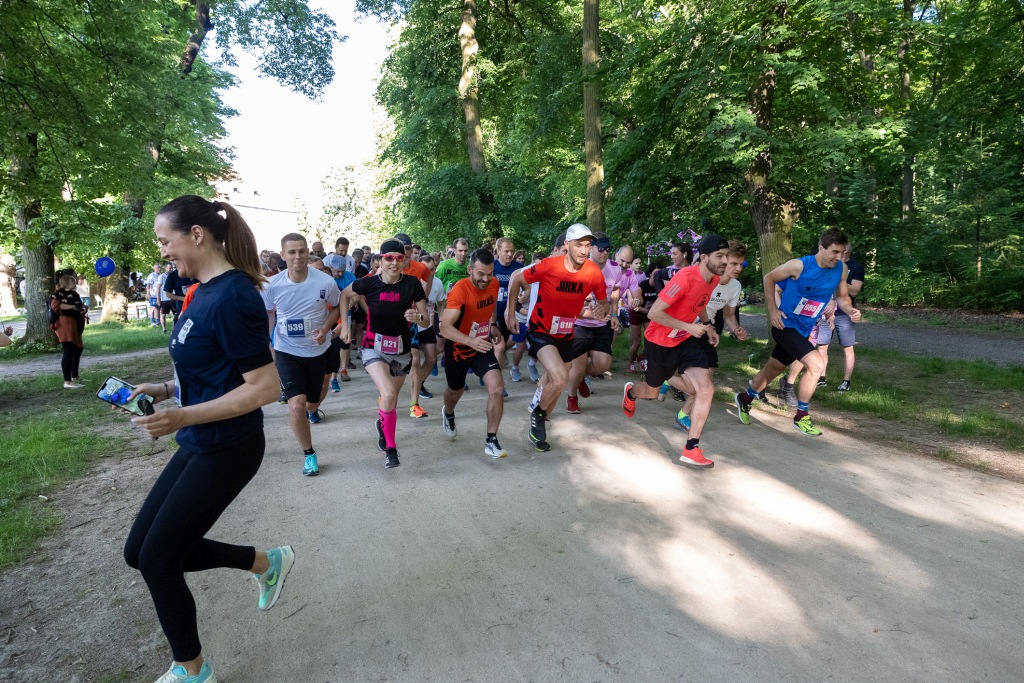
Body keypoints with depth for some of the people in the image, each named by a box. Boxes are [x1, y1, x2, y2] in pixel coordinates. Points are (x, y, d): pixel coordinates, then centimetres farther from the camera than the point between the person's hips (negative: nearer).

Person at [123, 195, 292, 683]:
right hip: (199, 445, 9)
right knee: (140, 550, 17)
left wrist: (183, 417, -27)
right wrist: (166, 389, 5)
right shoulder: (204, 290, 8)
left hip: (227, 450, -9)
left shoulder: (232, 296, -22)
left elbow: (264, 387, -24)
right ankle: (265, 562, 28)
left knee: (157, 559, 5)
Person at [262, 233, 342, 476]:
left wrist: (325, 329, -15)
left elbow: (336, 307, 2)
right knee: (296, 405, -15)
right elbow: (269, 314, 6)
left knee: (312, 400, 20)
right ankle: (308, 454, 7)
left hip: (318, 350, 1)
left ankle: (312, 410, 61)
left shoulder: (325, 281, -16)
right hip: (287, 352, -1)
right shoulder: (272, 285, -14)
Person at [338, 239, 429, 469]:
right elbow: (344, 295, 7)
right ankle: (390, 448, -4)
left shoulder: (412, 283, -13)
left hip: (402, 350, 2)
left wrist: (418, 317, -32)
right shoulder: (369, 283, -13)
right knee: (388, 396, -25)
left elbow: (426, 320, -10)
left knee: (391, 401, 18)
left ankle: (382, 424, 55)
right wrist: (344, 325, 1)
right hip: (375, 348, -2)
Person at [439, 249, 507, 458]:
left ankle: (491, 441, -1)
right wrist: (470, 341, -54)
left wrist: (493, 325, 7)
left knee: (497, 390, -17)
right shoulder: (459, 290, -29)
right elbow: (445, 327, -40)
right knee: (456, 391, 21)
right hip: (458, 349, -3)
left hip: (482, 347, 3)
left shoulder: (494, 284, -9)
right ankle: (448, 414, 59)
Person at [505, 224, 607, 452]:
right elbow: (516, 278, -8)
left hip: (566, 335, 5)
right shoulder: (548, 266, -23)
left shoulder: (594, 273, -13)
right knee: (560, 379, -25)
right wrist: (510, 309, -3)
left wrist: (601, 310, -21)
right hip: (542, 332, -5)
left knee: (555, 384, 17)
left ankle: (539, 424, 42)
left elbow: (603, 302, 3)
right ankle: (538, 414, 6)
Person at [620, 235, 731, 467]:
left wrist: (707, 325, 4)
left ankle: (691, 449, 6)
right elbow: (654, 313, -29)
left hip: (687, 340, 6)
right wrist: (689, 327, -27)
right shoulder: (685, 277, -29)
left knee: (706, 390, -12)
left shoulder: (715, 279, -3)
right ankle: (630, 392, 55)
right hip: (660, 341, -6)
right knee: (652, 392, 15)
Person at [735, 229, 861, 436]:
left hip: (804, 330, 7)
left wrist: (850, 311, -12)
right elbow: (769, 278, -7)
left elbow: (842, 296, 10)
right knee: (816, 364, -20)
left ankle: (745, 399, 41)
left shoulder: (841, 269, -4)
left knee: (774, 368, 18)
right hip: (786, 325, -6)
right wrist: (772, 310, -11)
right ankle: (801, 417, -3)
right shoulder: (799, 265, -20)